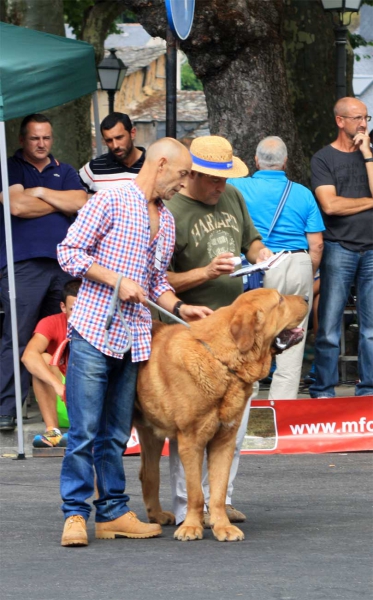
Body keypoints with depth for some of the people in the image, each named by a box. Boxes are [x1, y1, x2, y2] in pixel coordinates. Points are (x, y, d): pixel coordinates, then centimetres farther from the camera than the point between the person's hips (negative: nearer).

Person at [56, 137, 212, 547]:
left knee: (116, 433, 11)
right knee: (84, 431, -7)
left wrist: (179, 308, 6)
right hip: (93, 332, -7)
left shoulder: (166, 221, 18)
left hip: (133, 340, 7)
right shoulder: (110, 202, -5)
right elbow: (69, 252, -7)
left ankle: (113, 512, 15)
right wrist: (117, 280, -14)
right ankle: (75, 514, -4)